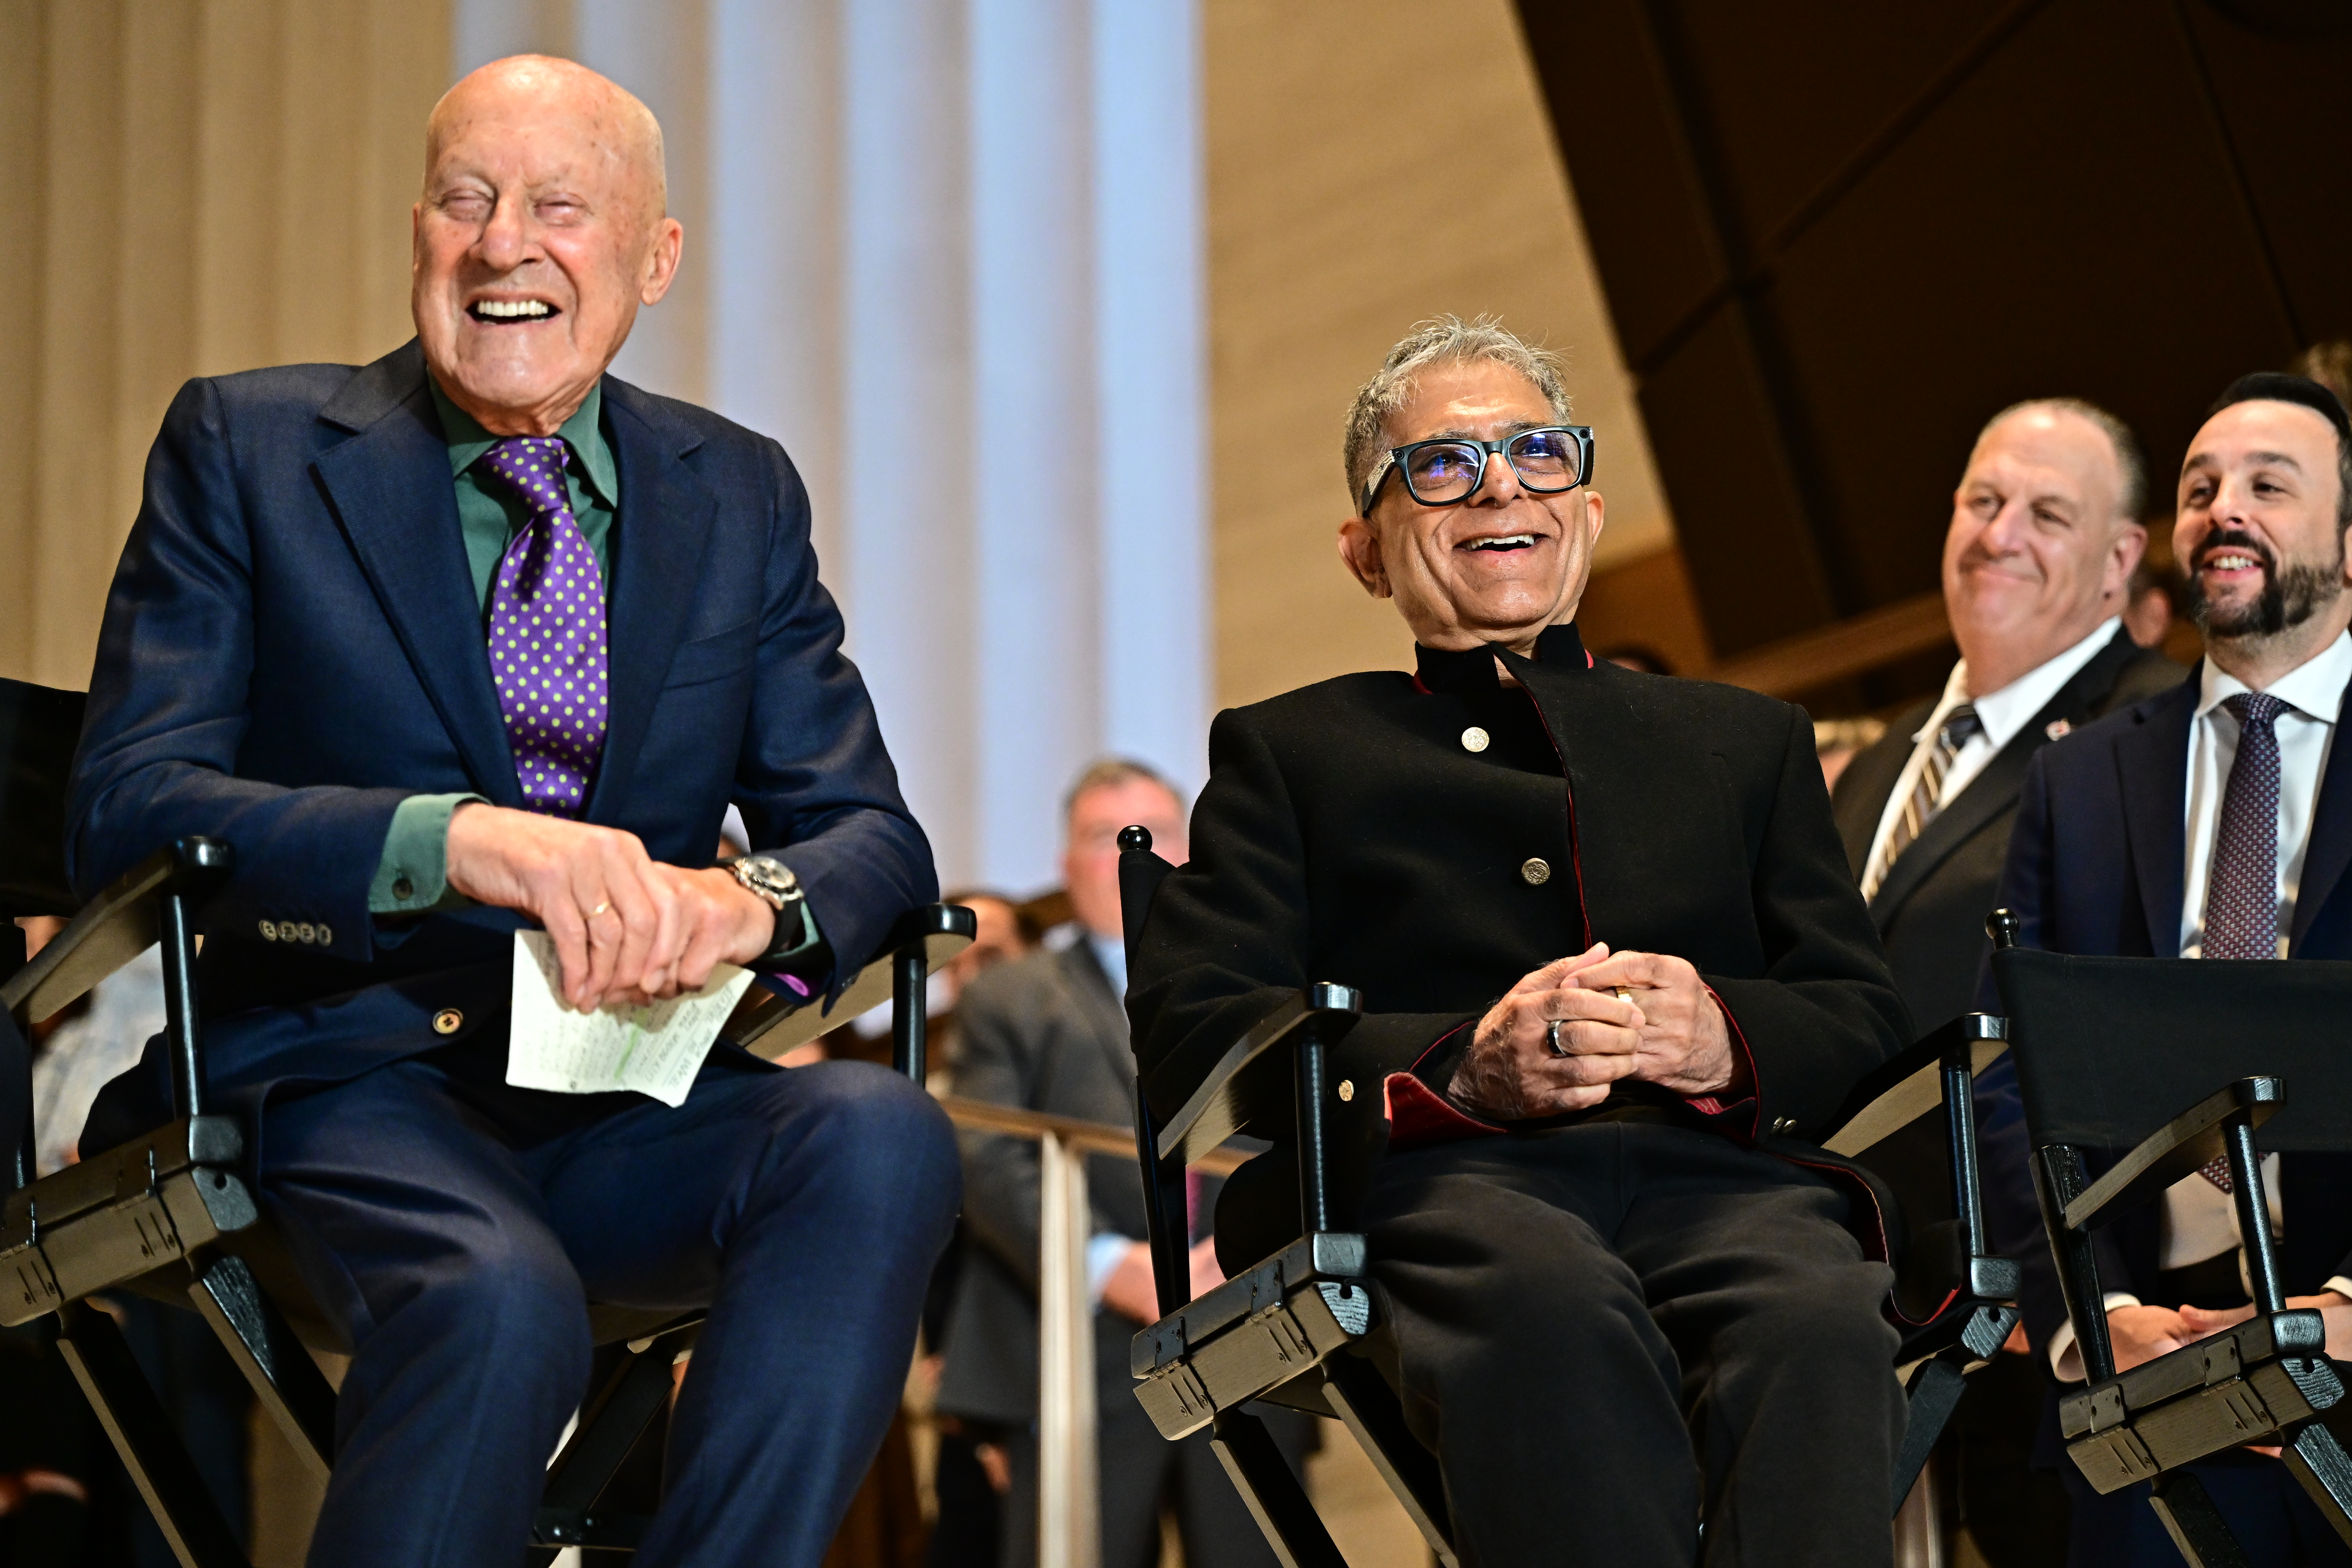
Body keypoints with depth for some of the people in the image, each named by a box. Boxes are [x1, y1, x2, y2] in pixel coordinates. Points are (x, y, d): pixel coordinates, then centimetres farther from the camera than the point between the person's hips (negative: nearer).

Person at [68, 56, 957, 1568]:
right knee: (502, 1297, -35)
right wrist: (457, 838, -25)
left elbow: (869, 830, 9)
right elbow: (127, 804, -8)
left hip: (621, 1113, 4)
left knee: (880, 1135, -27)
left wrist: (752, 901, -18)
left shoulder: (742, 495, 14)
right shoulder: (248, 447, 3)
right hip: (343, 1085, -3)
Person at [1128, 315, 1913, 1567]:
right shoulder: (1287, 750, 26)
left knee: (1818, 1321, -37)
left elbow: (1869, 1019, 20)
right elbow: (1185, 1032, 8)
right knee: (1552, 1308, -40)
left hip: (1716, 1164, 2)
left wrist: (1724, 1035, -6)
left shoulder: (1742, 739, 33)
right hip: (1440, 1179, -2)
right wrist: (1464, 1065, -11)